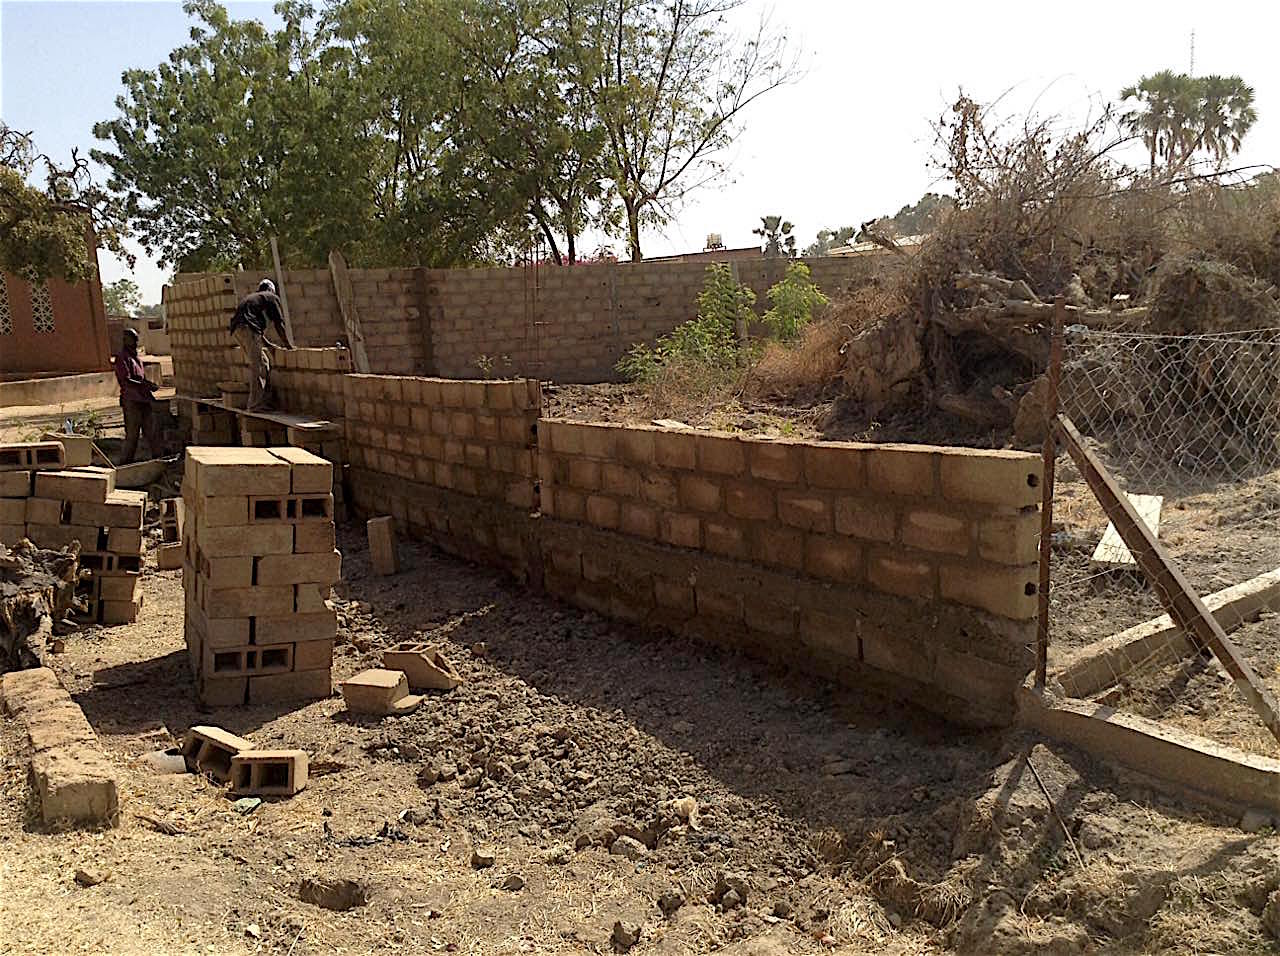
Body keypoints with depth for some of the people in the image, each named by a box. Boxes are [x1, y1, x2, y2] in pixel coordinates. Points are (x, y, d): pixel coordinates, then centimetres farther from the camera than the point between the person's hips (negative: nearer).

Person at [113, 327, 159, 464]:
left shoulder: (136, 357, 20)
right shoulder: (121, 358, -8)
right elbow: (126, 381, -18)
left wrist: (150, 386, 9)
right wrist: (144, 385, -25)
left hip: (143, 400, 8)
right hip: (131, 401, -8)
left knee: (151, 431, 9)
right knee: (132, 434, -5)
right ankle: (125, 461, 4)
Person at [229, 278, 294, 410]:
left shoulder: (251, 297, 35)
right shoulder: (272, 297, 13)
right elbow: (279, 324, 7)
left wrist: (269, 344, 42)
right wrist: (288, 345, 14)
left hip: (236, 330, 8)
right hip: (248, 329, -8)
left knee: (264, 361, 16)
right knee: (257, 366, -9)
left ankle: (262, 399, 14)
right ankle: (255, 404, -13)